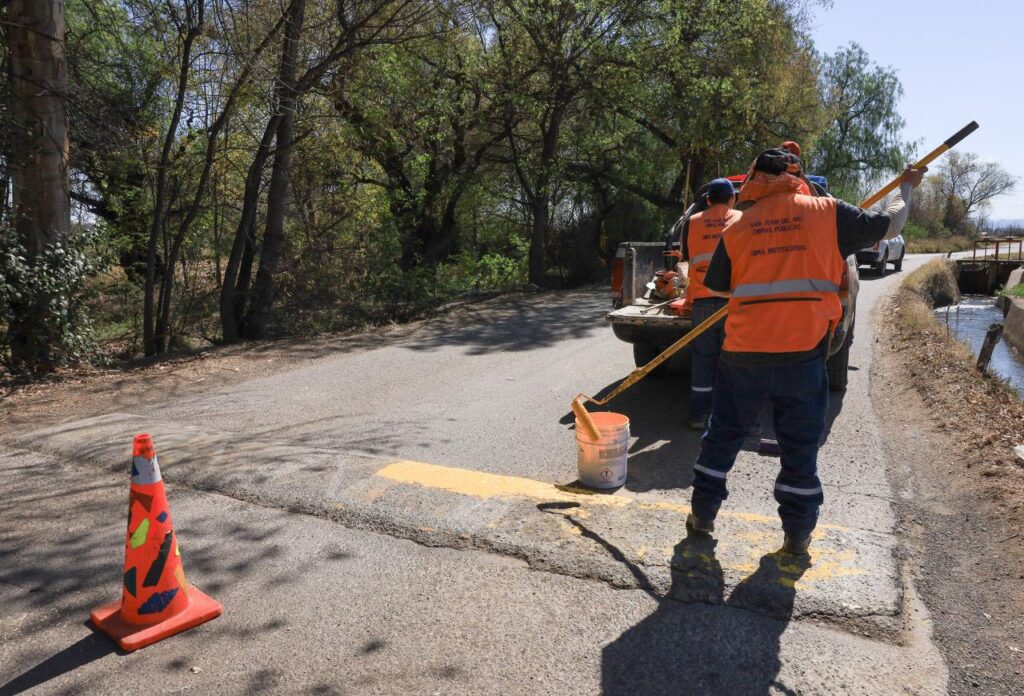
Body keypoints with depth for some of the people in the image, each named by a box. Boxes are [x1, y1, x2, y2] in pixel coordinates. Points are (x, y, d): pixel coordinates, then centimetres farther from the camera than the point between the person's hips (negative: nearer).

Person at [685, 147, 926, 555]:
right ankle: (798, 535, 21)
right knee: (801, 446, 12)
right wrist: (906, 188, 31)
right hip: (802, 353, -1)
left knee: (723, 434, 16)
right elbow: (888, 226, 12)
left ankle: (702, 514, 25)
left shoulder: (738, 226, 3)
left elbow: (716, 287, 9)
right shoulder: (826, 211, 1)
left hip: (745, 351, 1)